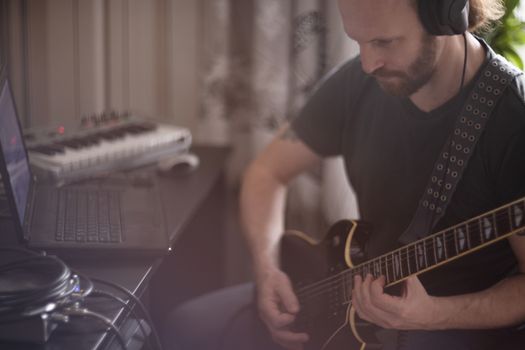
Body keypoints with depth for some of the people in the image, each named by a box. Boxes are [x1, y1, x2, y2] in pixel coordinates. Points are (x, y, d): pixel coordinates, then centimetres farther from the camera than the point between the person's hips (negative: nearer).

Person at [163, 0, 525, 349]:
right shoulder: (357, 83, -6)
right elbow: (268, 172, 6)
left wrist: (434, 314, -31)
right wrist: (267, 268, -9)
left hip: (468, 319, -6)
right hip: (364, 295, 6)